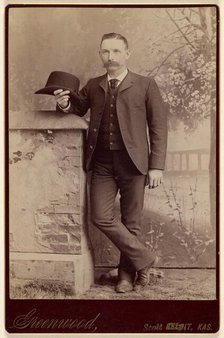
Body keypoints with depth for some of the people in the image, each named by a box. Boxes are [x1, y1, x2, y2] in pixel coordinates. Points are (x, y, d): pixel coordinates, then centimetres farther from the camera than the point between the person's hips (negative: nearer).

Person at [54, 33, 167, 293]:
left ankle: (127, 274, 23)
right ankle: (143, 258, 11)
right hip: (102, 162, 3)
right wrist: (65, 104, -2)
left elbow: (158, 127, 2)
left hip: (132, 161, -2)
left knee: (131, 221, 5)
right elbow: (79, 110, 23)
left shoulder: (145, 85, 4)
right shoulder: (92, 86, 13)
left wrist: (157, 166, -5)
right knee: (101, 217, -6)